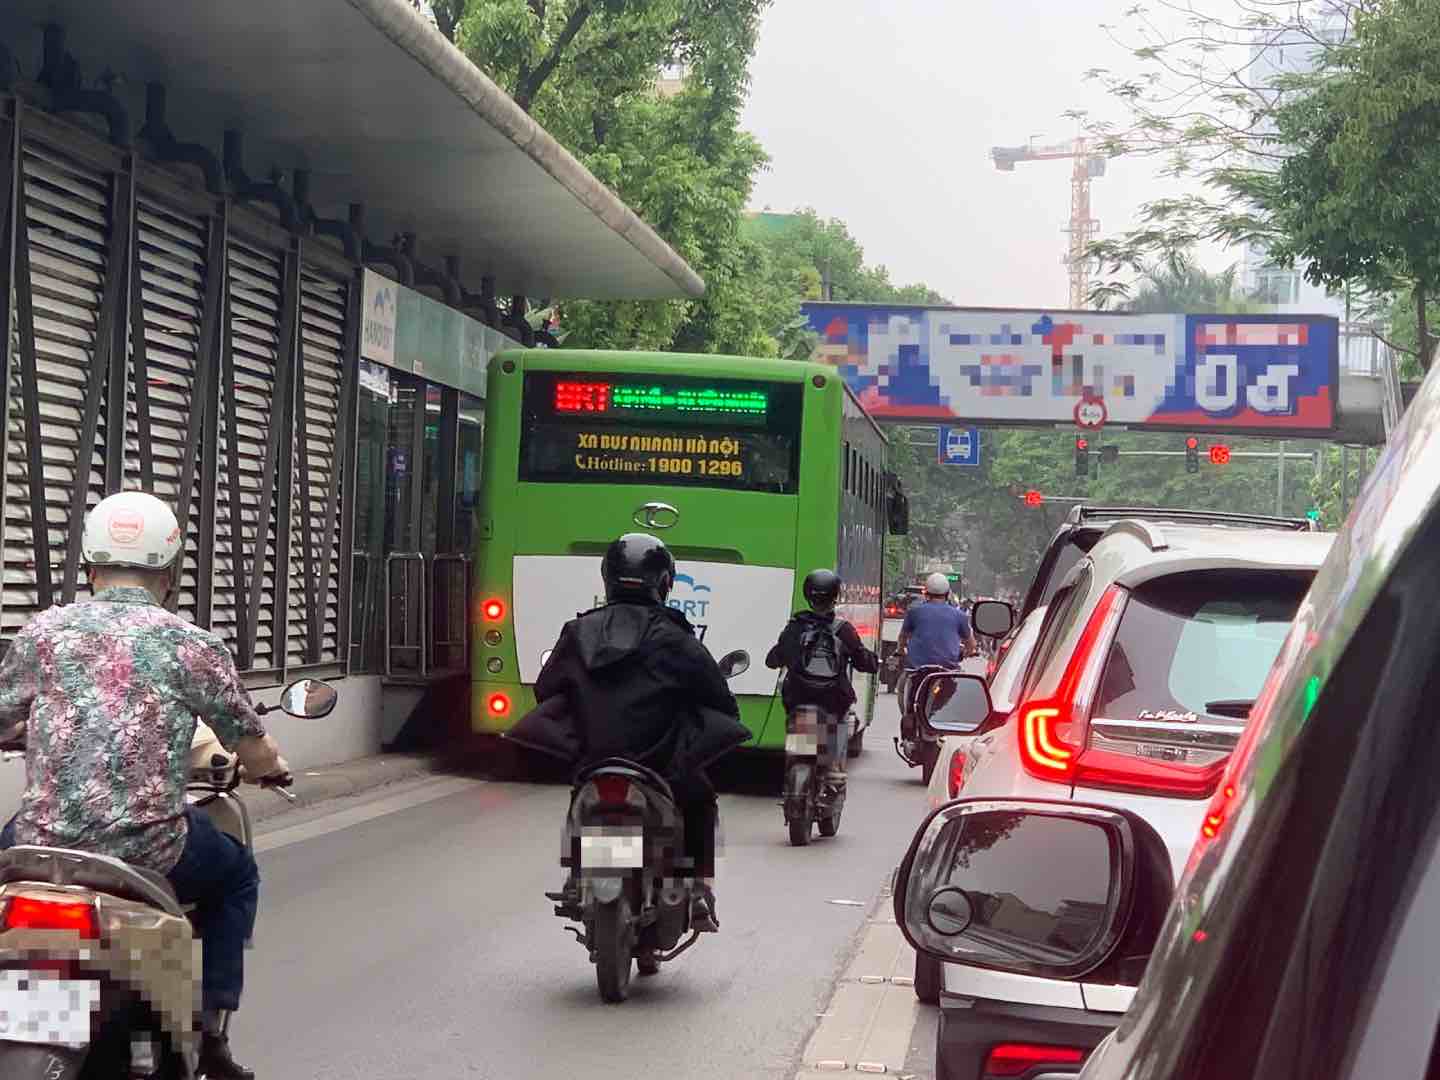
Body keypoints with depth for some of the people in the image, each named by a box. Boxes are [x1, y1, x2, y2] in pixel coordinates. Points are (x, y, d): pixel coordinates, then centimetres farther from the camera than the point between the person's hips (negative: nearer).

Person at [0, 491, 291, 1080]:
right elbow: (255, 754, 6)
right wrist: (270, 766, 31)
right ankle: (211, 1028, 20)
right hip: (150, 850, -1)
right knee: (237, 875, 30)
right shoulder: (193, 645, 0)